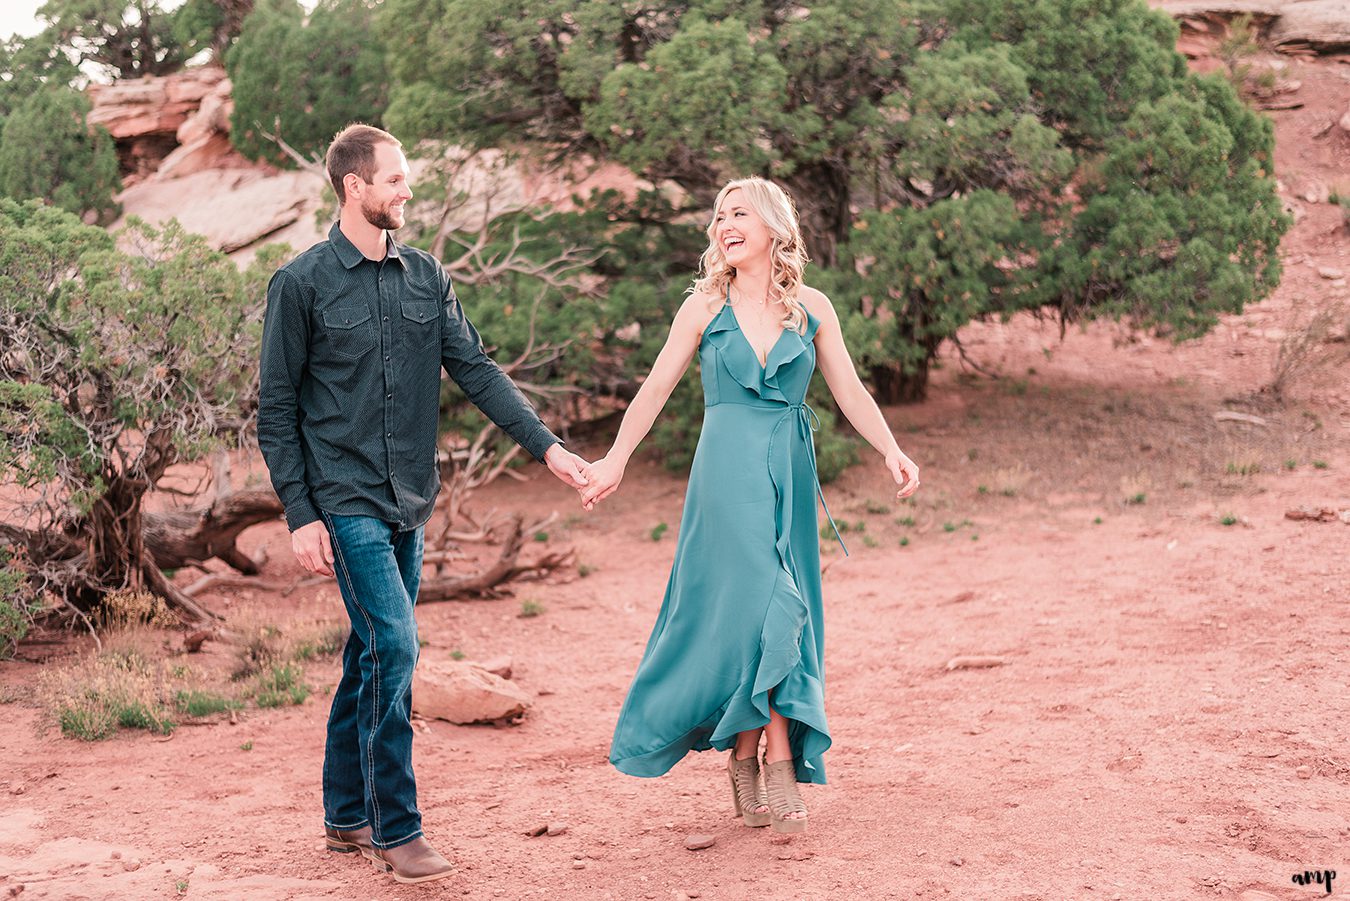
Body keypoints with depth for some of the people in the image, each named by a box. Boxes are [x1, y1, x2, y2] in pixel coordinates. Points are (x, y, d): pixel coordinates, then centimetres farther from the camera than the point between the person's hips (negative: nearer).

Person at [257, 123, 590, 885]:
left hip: (408, 503, 6)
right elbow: (277, 408, -5)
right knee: (394, 648, -13)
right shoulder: (304, 283, -7)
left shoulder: (426, 277, 8)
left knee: (372, 657, 12)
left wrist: (548, 445, -7)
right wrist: (300, 516, -10)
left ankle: (347, 816, 25)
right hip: (346, 500, -6)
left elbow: (476, 369, 4)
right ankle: (396, 830, -1)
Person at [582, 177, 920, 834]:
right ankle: (778, 765, -5)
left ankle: (745, 755, 11)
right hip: (728, 470, -2)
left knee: (748, 612, 3)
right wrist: (615, 460, -2)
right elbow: (656, 389, 4)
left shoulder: (811, 309, 7)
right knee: (763, 606, -10)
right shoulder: (705, 307, 2)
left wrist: (892, 453, -5)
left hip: (790, 472, 2)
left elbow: (850, 393, 8)